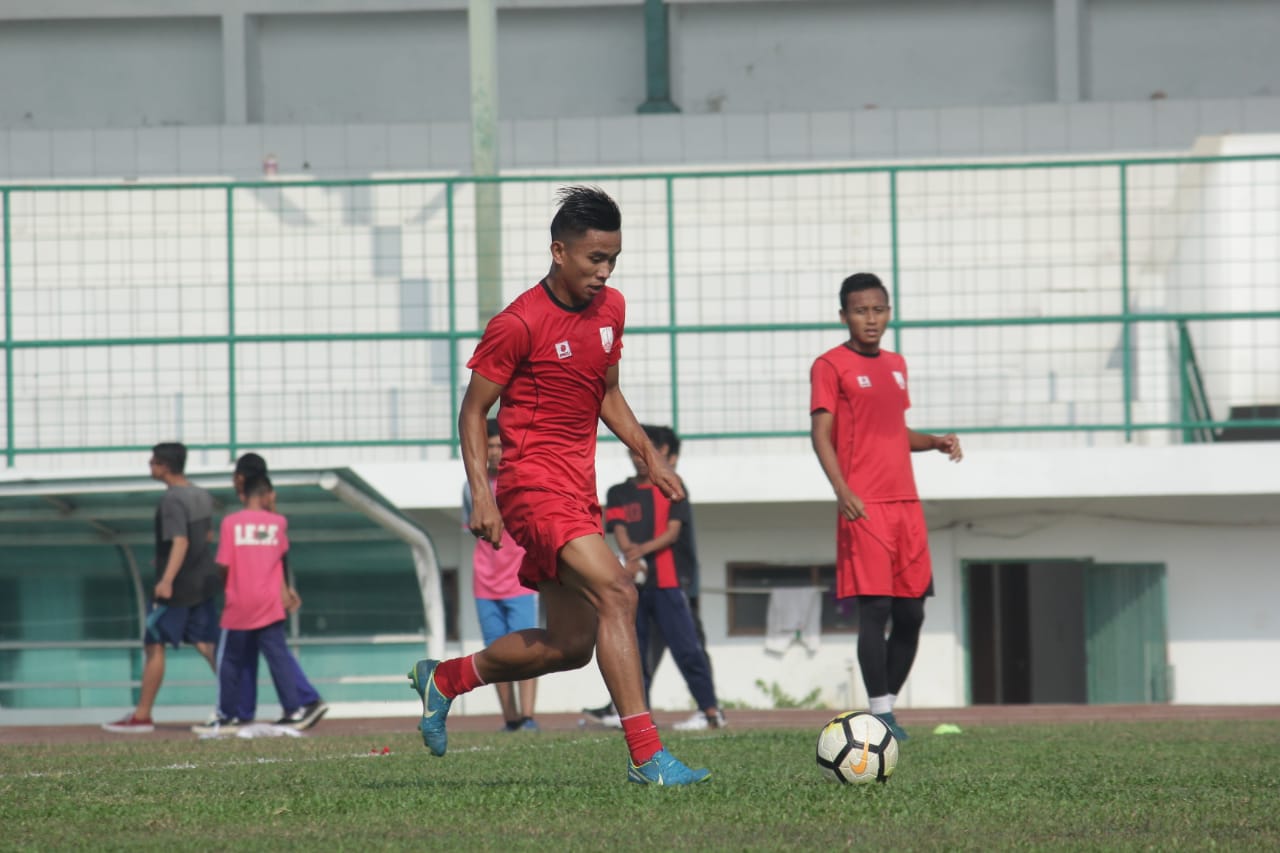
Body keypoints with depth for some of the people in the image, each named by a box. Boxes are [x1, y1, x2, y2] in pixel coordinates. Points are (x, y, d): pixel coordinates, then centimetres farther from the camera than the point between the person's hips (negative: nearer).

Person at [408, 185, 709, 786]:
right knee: (617, 594, -24)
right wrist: (481, 495, -16)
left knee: (571, 646, 10)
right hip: (534, 482, -9)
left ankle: (443, 679, 30)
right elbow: (473, 410, -6)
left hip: (577, 488, 9)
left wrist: (650, 457, 12)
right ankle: (646, 756, -27)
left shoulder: (610, 308, 10)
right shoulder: (519, 324, -13)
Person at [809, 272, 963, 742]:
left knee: (911, 613, 6)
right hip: (864, 505, -7)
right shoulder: (831, 365, -2)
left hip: (905, 502, 7)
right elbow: (821, 434, -8)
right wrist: (842, 491, -20)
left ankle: (889, 703, 16)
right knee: (875, 609, -10)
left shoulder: (896, 365, 18)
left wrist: (936, 441, 8)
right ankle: (880, 714, -8)